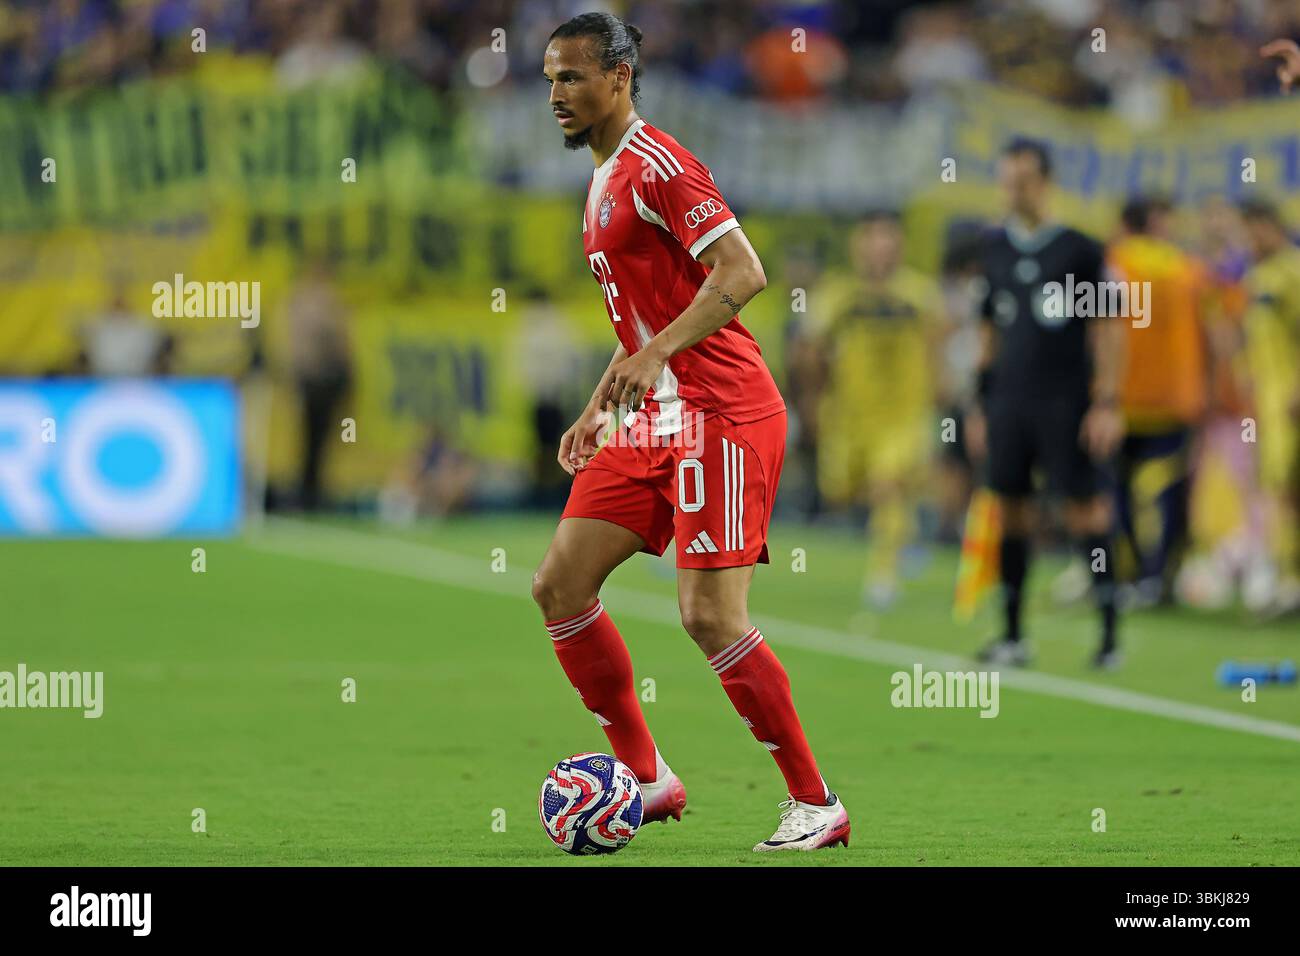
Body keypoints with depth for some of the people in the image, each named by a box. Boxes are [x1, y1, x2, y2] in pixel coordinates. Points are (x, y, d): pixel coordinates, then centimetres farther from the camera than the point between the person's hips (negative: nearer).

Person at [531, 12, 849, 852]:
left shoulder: (656, 165, -11)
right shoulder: (606, 181, 19)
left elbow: (742, 273, -22)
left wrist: (652, 356, -28)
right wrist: (600, 408, 23)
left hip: (721, 415, -10)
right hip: (656, 422, 10)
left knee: (710, 616, -14)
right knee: (560, 586, 4)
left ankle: (818, 806, -4)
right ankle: (647, 779, 11)